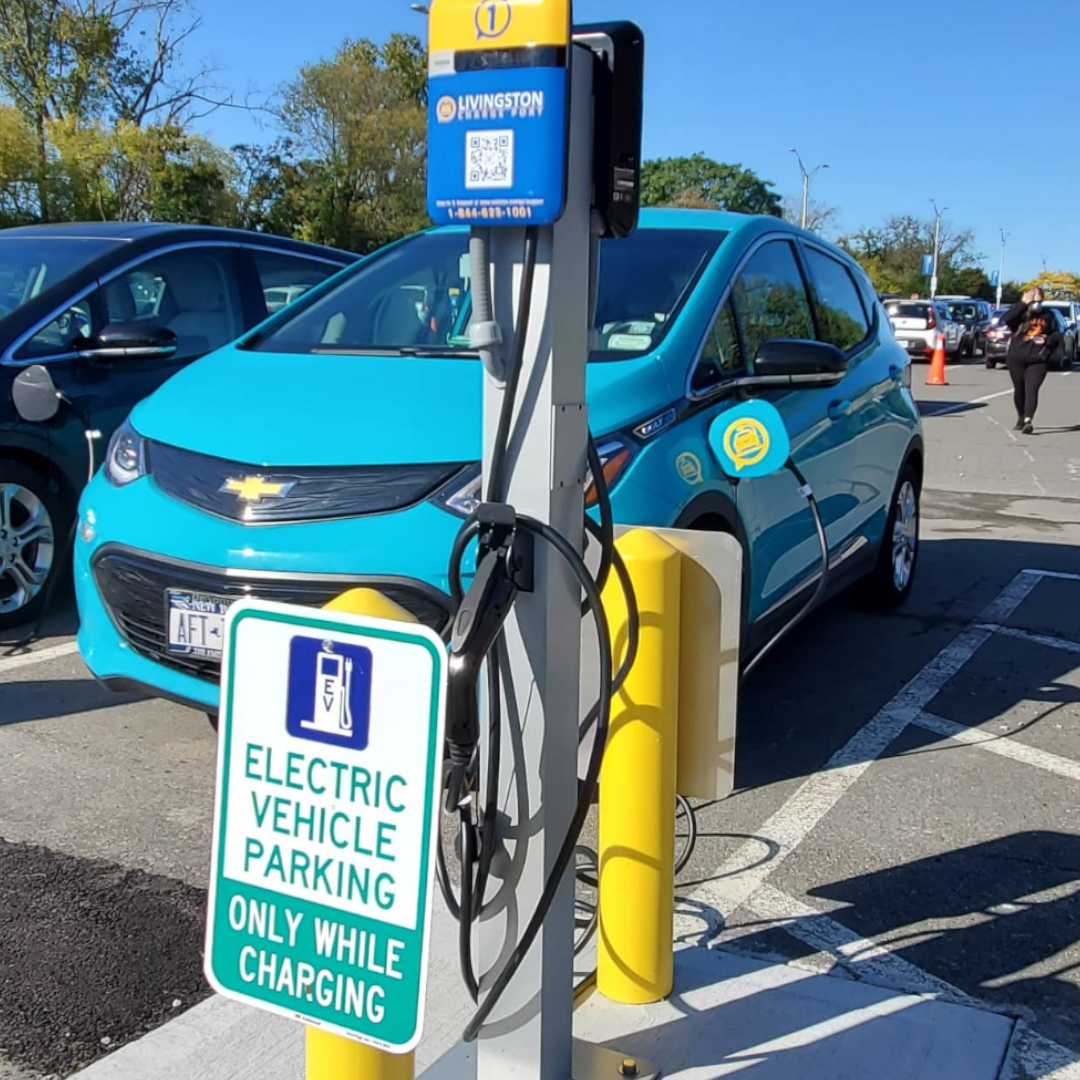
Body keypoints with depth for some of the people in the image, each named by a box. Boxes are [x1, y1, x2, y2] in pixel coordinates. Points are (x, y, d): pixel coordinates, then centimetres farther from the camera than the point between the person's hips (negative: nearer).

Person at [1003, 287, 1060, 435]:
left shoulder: (1047, 316, 9)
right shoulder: (1021, 314, 2)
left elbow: (1056, 336, 14)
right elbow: (1007, 318, -20)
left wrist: (1047, 340, -8)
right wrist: (1023, 304, -20)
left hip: (1038, 360, -1)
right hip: (1017, 359, 1)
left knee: (1031, 390, -16)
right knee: (1019, 390, 12)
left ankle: (1028, 420, -29)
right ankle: (1021, 418, 33)